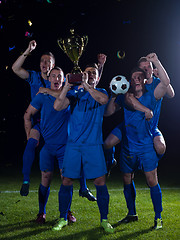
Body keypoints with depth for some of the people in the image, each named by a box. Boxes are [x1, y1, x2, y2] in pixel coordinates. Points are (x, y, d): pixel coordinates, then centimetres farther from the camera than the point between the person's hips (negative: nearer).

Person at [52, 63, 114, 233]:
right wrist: (67, 86, -15)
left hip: (94, 144, 0)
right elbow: (57, 106, -6)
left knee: (100, 181, -4)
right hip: (73, 144, 1)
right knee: (66, 181, 1)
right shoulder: (74, 93, 9)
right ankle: (63, 218, 16)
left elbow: (103, 100, -17)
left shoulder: (101, 92, 8)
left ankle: (104, 219, 10)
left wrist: (86, 85, -21)